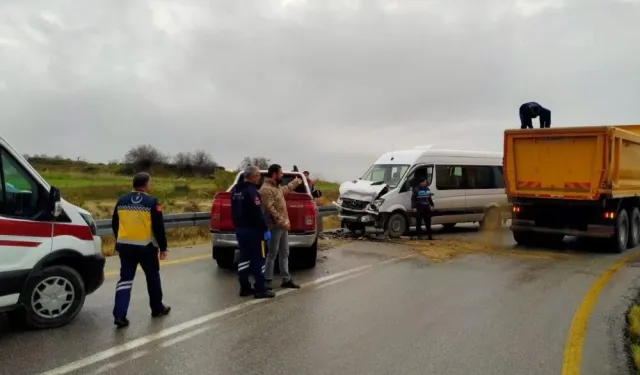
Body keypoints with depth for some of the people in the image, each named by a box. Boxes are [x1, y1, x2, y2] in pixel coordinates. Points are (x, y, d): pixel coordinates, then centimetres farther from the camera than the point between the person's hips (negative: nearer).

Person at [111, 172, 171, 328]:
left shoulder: (121, 201, 5)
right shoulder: (151, 202, -11)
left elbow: (115, 225, 13)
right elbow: (159, 228, -11)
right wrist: (163, 247, -2)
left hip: (125, 246, 4)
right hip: (146, 247, -4)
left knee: (125, 279, 7)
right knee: (153, 277, 14)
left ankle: (119, 315, -2)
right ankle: (157, 308, 27)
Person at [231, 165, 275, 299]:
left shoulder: (235, 190, 11)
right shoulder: (251, 191, -19)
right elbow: (257, 213, -23)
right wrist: (265, 229, -18)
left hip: (240, 229, 9)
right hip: (253, 230, -9)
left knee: (244, 258, 13)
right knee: (258, 259, -2)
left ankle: (244, 288, 18)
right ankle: (260, 290, 2)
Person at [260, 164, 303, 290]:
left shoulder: (276, 186, 13)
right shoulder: (266, 189, -17)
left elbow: (286, 189, 37)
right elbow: (270, 209, -24)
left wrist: (296, 181, 46)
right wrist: (283, 222, -25)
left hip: (282, 226, 10)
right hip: (275, 226, -10)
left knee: (284, 254, 12)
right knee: (272, 254, -2)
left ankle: (286, 279, 19)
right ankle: (267, 280, 8)